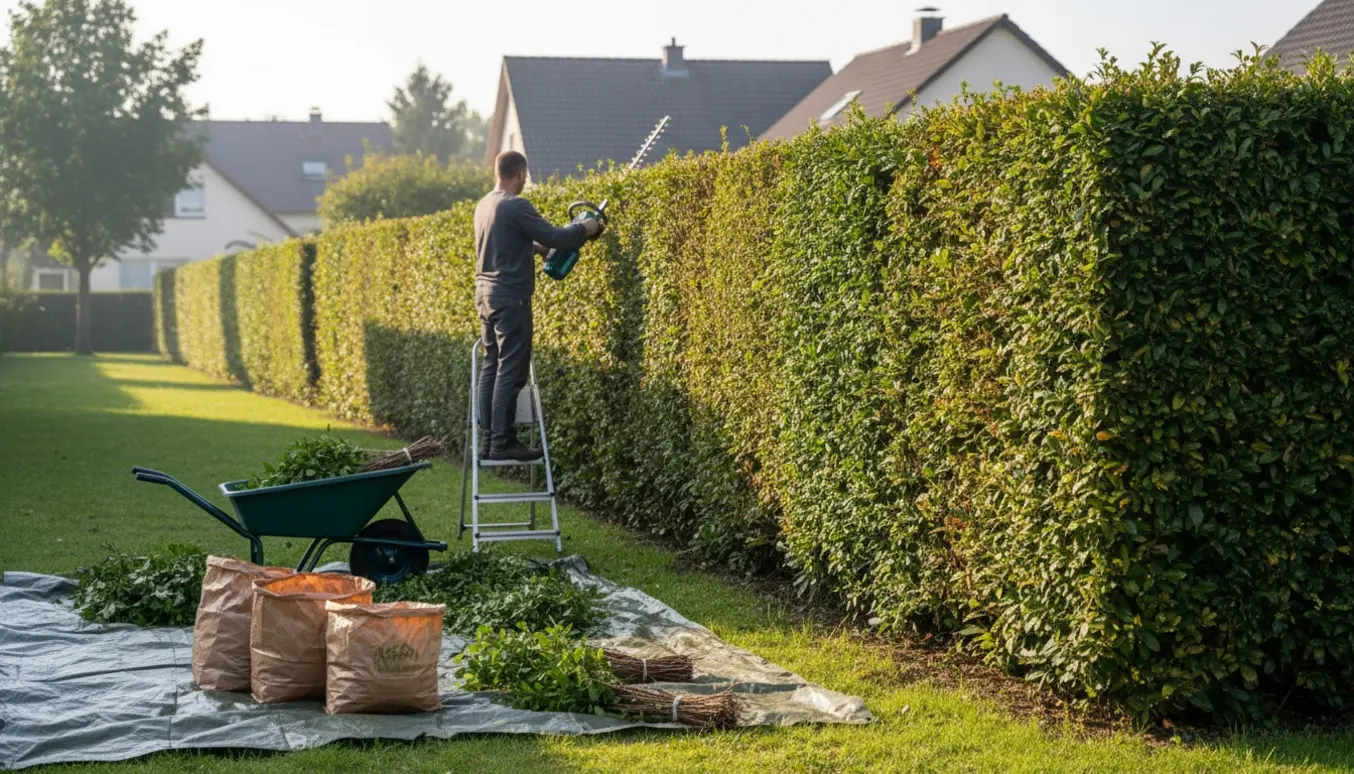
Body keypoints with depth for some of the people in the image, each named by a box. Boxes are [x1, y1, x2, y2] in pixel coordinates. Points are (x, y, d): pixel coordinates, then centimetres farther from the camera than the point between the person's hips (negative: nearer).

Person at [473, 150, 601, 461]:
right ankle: (503, 442, -8)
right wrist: (584, 229, 0)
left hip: (486, 293, 9)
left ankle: (489, 438, 12)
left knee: (491, 366, 11)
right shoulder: (515, 206, -15)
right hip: (510, 297, -9)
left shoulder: (484, 205, 13)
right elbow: (553, 237, -15)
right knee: (511, 371, -7)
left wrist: (538, 247, 25)